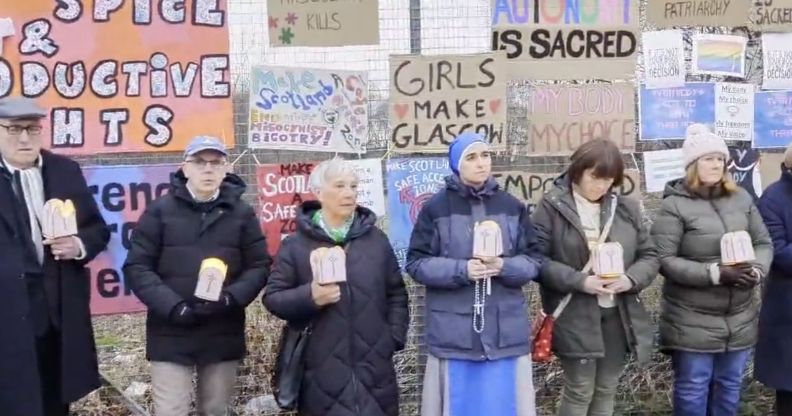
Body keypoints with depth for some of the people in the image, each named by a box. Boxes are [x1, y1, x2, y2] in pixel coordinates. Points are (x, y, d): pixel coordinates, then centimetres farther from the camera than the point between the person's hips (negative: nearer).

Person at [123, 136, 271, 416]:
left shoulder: (242, 213, 6)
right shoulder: (160, 211, 1)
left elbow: (259, 266, 3)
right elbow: (137, 267, -3)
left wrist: (230, 299, -15)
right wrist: (173, 307, -16)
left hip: (223, 335, 2)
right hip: (170, 334, -2)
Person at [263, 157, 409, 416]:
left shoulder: (377, 240, 8)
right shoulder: (296, 245, 0)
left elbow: (396, 293, 13)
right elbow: (272, 297, -1)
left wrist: (395, 337, 3)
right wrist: (309, 296, -18)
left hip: (374, 368, 3)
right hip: (322, 371, -2)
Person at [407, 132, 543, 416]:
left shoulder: (512, 207, 5)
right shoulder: (436, 208, -2)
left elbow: (534, 260, 6)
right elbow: (416, 263, -3)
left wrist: (503, 266, -14)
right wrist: (462, 270, -17)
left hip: (505, 332, 2)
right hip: (454, 334, -2)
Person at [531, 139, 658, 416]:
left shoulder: (627, 208, 7)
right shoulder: (552, 206, -7)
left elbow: (650, 256, 9)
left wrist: (631, 279, -11)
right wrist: (579, 281, -21)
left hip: (619, 316, 5)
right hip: (575, 317, -4)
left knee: (606, 391, 15)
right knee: (579, 392, 5)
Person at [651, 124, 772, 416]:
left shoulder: (741, 199, 4)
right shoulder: (675, 205, -12)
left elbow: (763, 243, 9)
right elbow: (664, 261, -16)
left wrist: (757, 270, -12)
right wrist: (715, 273, -23)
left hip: (739, 319, 5)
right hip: (692, 322, -5)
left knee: (730, 387, 19)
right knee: (693, 390, 8)